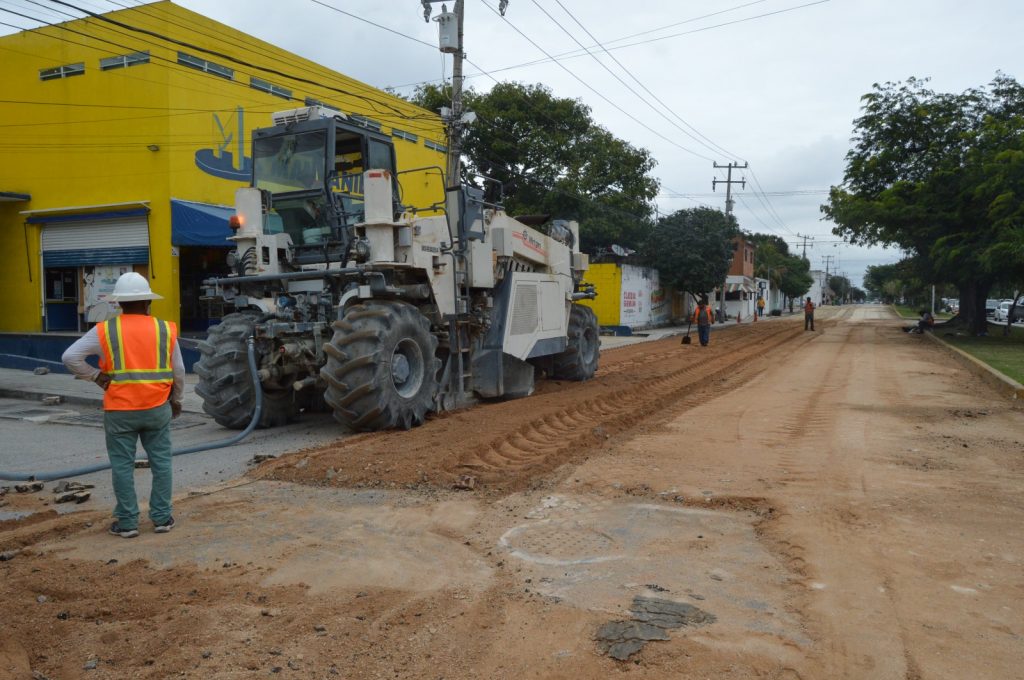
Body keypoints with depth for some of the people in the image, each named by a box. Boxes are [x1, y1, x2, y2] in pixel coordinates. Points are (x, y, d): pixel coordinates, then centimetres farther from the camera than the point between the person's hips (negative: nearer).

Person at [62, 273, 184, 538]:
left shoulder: (105, 331, -3)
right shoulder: (164, 329, 1)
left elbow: (70, 357, -6)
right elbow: (178, 371, 6)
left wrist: (96, 376, 4)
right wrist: (176, 399, 20)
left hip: (119, 410, -1)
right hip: (157, 408, 1)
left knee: (122, 465, 8)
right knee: (160, 462, 11)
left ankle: (127, 522, 14)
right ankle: (162, 518, 16)